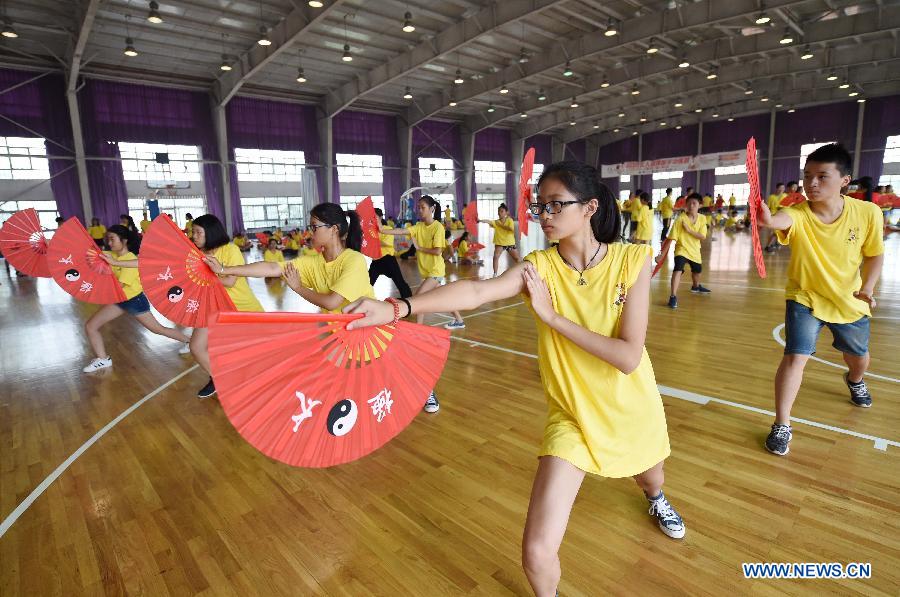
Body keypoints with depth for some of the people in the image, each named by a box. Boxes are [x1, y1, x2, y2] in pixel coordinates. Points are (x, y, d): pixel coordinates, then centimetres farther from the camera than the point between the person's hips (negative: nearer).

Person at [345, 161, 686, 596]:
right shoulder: (540, 266, -16)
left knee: (650, 479, 34)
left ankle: (656, 498, 75)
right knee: (537, 551, -11)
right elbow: (477, 291, -35)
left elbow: (629, 357, -24)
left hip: (631, 410, 2)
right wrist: (396, 308, -50)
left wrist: (552, 316, -26)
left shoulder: (633, 260, -17)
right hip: (573, 415, -1)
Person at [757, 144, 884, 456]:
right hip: (805, 298, -3)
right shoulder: (797, 214, -26)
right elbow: (779, 220, -51)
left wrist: (867, 287, -18)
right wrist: (766, 218, -75)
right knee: (795, 357, -17)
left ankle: (855, 380, 64)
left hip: (850, 301, 3)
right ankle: (782, 426, -4)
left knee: (858, 355, 25)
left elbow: (874, 254, -2)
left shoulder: (868, 213, -17)